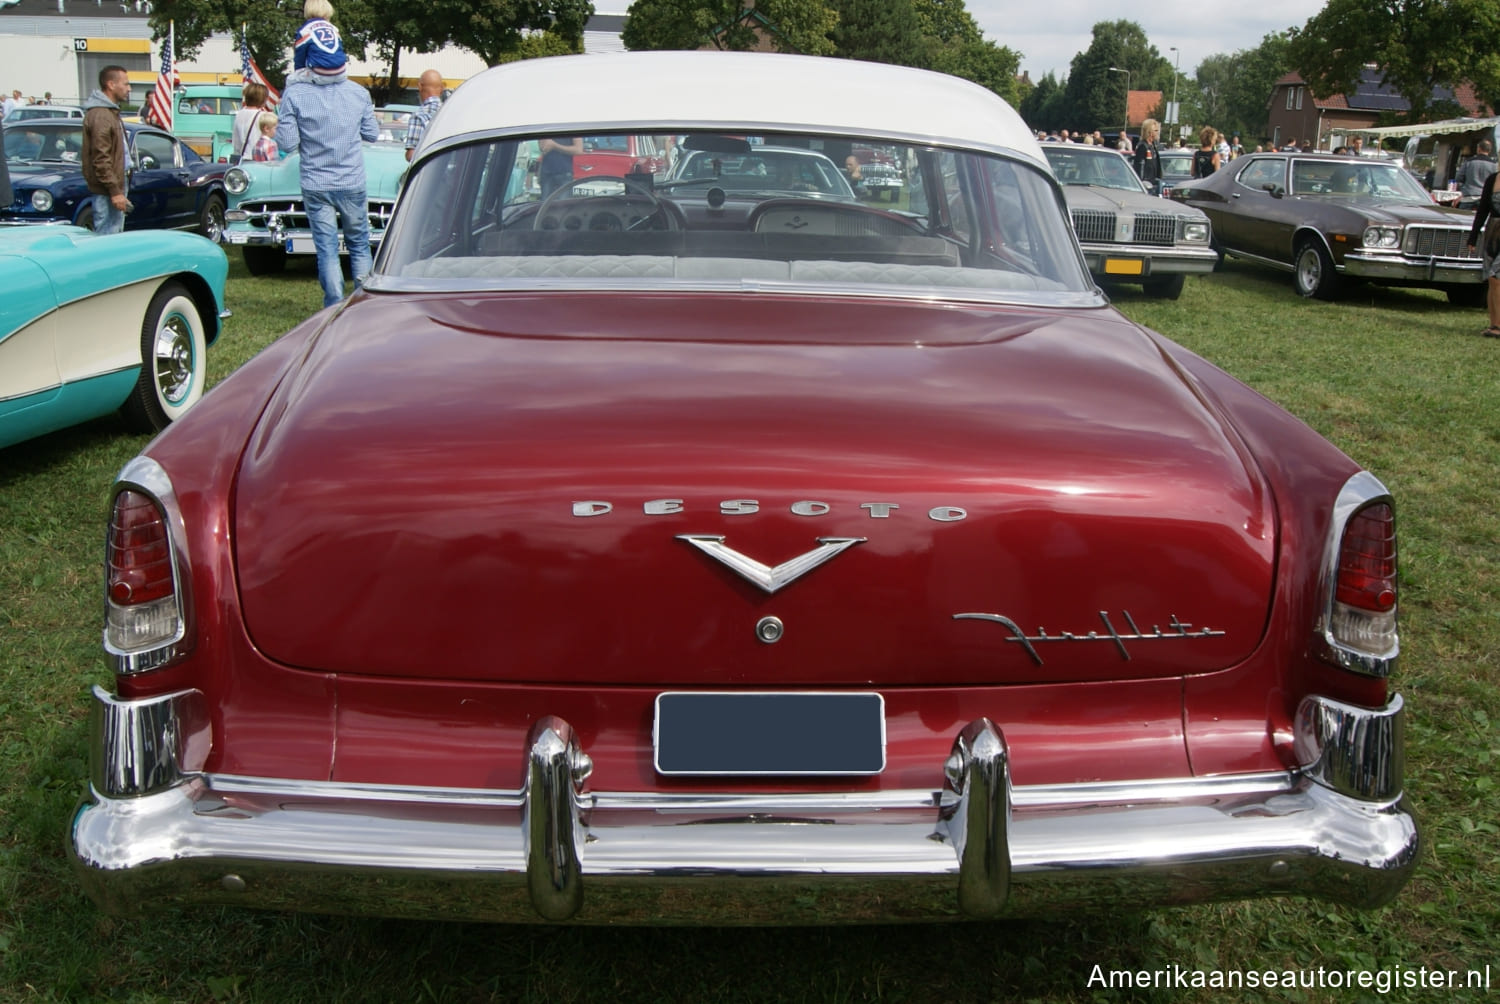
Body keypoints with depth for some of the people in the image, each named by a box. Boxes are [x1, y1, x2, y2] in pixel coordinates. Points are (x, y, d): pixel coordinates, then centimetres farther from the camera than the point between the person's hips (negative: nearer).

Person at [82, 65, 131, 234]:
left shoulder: (111, 111, 17)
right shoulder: (100, 115, -16)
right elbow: (101, 159, -21)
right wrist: (115, 191, -23)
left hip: (117, 184, 11)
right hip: (106, 190, -11)